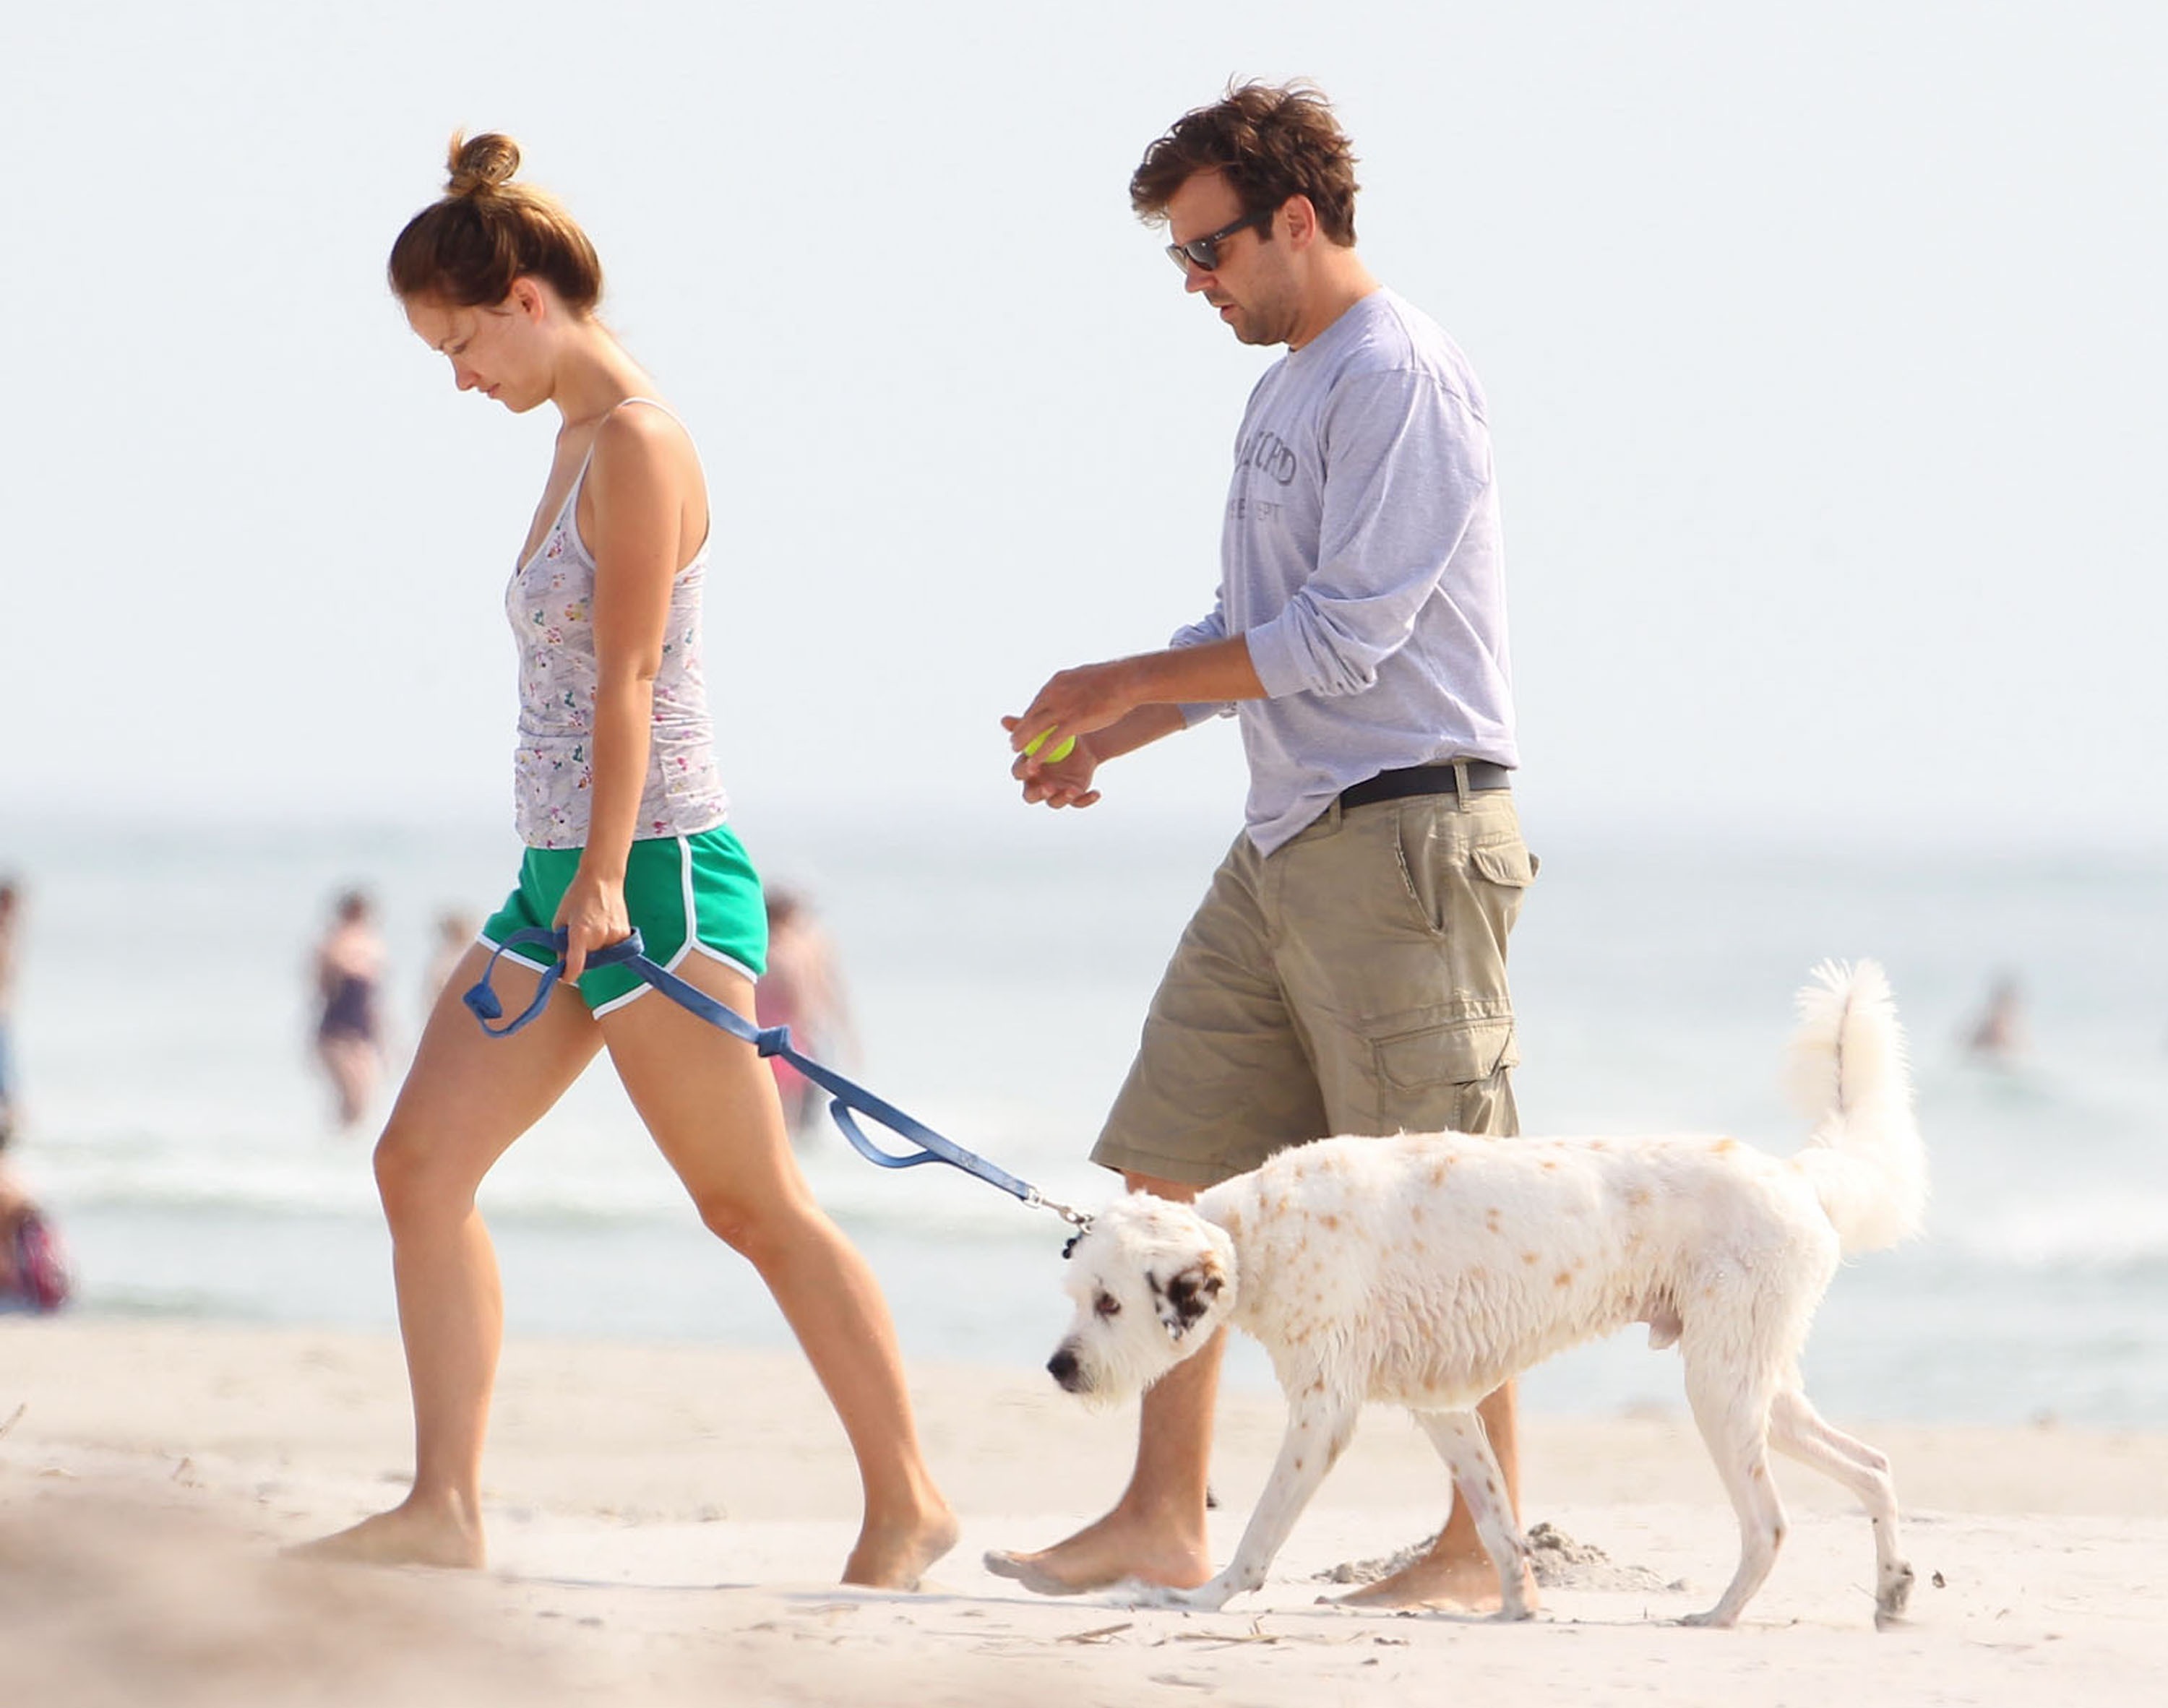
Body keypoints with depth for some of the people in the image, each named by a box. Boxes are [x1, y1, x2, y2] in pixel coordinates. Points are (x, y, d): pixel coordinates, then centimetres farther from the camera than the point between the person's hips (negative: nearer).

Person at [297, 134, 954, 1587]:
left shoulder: (638, 445, -13)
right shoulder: (580, 437, 15)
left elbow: (630, 678, -18)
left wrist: (607, 880, -21)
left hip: (656, 871, -10)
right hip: (564, 874, 10)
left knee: (756, 1205, -3)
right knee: (422, 1163, 0)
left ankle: (908, 1504, 5)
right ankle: (445, 1507, -3)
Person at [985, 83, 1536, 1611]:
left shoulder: (1398, 380, -13)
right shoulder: (1290, 388, 18)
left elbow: (1340, 635, -18)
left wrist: (1128, 683, -9)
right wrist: (1109, 735, 11)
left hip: (1410, 833, -10)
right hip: (1292, 845, 10)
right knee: (1172, 1169, 7)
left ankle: (1485, 1545, 1)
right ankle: (1164, 1519, 11)